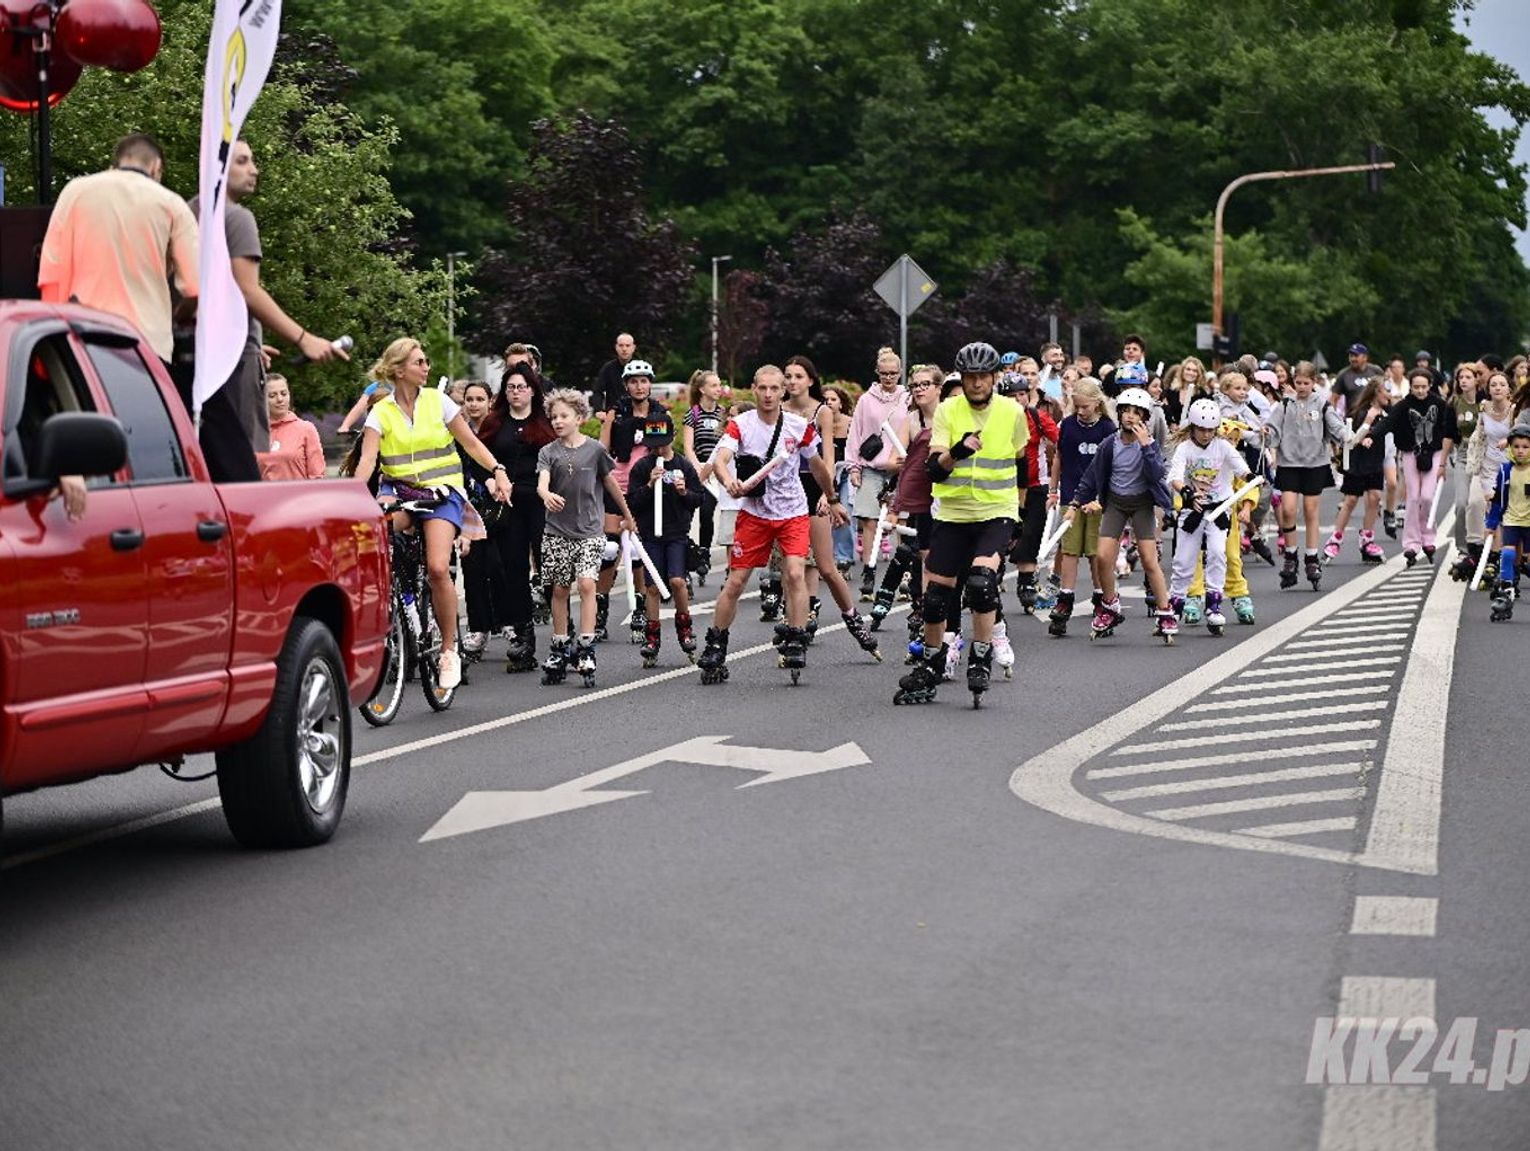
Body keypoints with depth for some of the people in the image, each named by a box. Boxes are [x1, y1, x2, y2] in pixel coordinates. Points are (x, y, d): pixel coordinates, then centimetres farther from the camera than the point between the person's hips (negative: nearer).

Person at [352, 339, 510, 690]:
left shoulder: (438, 402, 4)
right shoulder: (381, 412, 2)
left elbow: (471, 443, 9)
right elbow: (368, 458, -10)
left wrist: (498, 471, -6)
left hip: (442, 491, -1)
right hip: (399, 489, 1)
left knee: (438, 568, -20)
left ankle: (449, 649, -4)